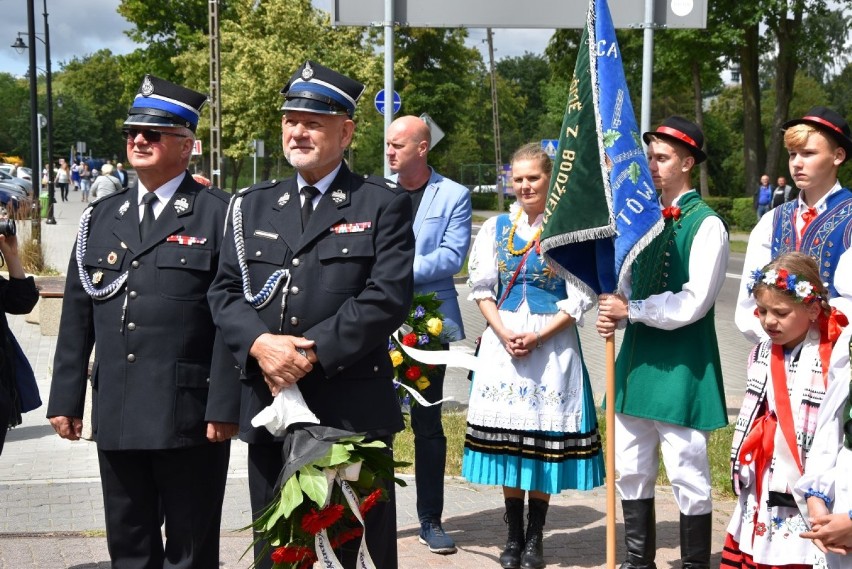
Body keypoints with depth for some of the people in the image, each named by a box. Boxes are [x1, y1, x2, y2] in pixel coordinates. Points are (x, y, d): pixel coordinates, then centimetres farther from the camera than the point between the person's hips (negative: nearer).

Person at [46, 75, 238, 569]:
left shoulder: (219, 215, -3)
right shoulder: (101, 217, 13)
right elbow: (77, 316, 13)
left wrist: (224, 408, -13)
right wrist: (66, 398, 9)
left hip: (190, 417, -5)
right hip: (117, 417, 5)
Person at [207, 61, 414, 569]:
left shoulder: (383, 204, 0)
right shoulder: (252, 205, 14)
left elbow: (388, 296, -11)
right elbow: (226, 292, 8)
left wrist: (313, 352, -17)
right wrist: (260, 343, -12)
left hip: (352, 411, -4)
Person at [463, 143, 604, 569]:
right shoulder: (496, 228, 8)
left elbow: (579, 299, -5)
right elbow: (481, 289, 8)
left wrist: (537, 337, -13)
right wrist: (503, 332, -7)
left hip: (552, 344, -3)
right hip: (502, 341, 3)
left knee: (545, 438, 1)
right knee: (507, 438, 5)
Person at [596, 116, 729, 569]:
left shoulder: (706, 225, -11)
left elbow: (692, 303, -18)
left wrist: (631, 310, -13)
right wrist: (614, 315, 0)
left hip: (680, 368, -7)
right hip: (638, 359, 8)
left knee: (688, 476, 0)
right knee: (631, 470, 14)